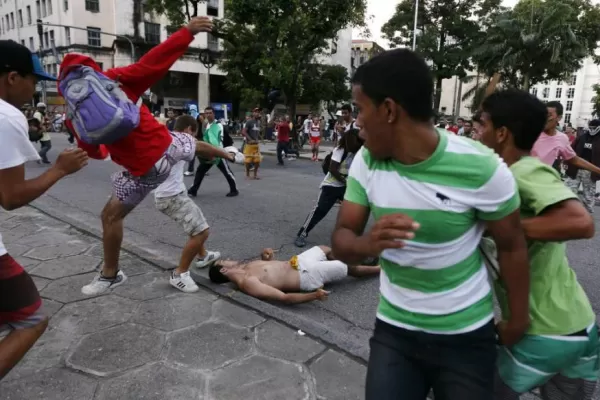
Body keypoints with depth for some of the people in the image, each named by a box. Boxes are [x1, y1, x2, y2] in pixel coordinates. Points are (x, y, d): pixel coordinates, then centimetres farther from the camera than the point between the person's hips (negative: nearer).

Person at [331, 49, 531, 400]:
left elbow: (512, 246, -7)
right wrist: (368, 243, -33)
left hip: (466, 337, -2)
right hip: (394, 330, 2)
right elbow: (341, 239, -9)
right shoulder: (367, 162, -11)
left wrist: (518, 319, 5)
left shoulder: (480, 168, -22)